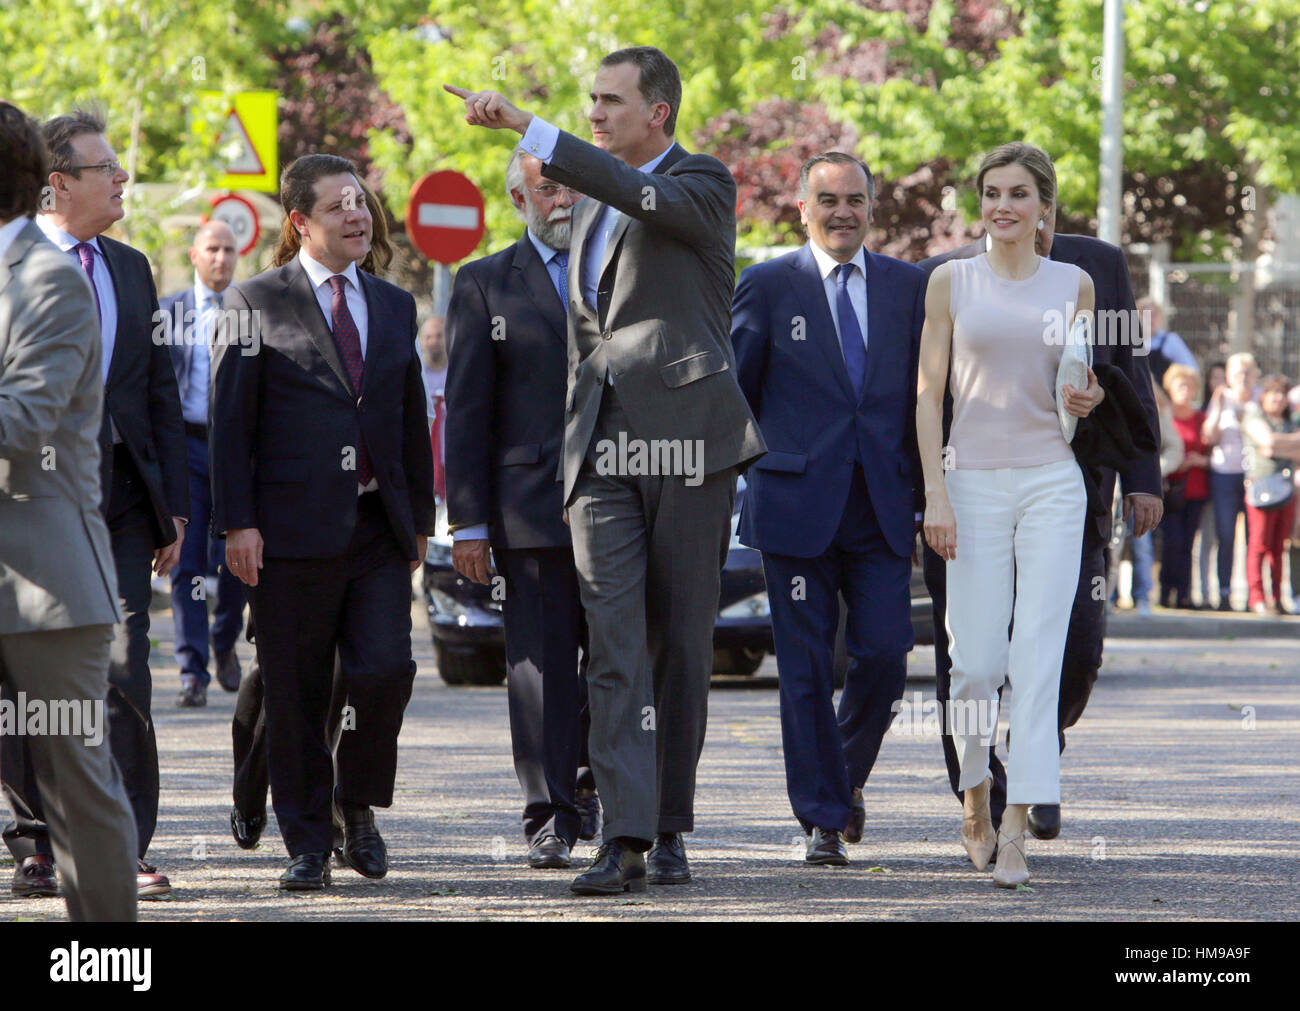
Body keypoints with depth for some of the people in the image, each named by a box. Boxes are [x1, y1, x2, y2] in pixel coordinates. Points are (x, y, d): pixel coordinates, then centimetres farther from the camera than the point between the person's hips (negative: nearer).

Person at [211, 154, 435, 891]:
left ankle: (359, 804, 13)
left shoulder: (394, 306, 15)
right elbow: (231, 421, -3)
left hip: (378, 528, 3)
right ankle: (308, 844, 10)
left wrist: (420, 517, 16)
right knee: (296, 694, 0)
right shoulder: (258, 304, 1)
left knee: (387, 669, -10)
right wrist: (238, 522, -10)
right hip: (293, 526, -3)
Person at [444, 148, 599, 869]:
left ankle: (593, 785, 23)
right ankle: (548, 821, -1)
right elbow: (466, 410, 4)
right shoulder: (484, 286, 8)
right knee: (542, 663, -4)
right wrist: (468, 523, -3)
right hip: (532, 504, -2)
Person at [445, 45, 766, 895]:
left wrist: (525, 126, -27)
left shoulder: (704, 186, -1)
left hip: (685, 441, -5)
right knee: (615, 648, -8)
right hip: (603, 455, 5)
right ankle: (627, 837, -16)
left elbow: (643, 197, -24)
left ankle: (672, 827, 14)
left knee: (682, 646, 3)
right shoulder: (593, 207, 20)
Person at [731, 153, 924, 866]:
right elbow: (731, 391, 7)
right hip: (797, 505, -2)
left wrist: (927, 492, 8)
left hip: (883, 506, 2)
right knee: (806, 667, -1)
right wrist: (765, 461, 2)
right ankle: (823, 818, 8)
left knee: (884, 656, -4)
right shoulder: (768, 286, 2)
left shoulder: (909, 287, 10)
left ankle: (848, 774, 24)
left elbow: (925, 394, 12)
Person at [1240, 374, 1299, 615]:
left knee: (1278, 546, 3)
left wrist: (1276, 450, -7)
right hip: (1261, 485, -5)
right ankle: (1257, 597, -6)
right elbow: (1268, 440, -12)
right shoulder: (1254, 418, 4)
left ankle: (1276, 598, 4)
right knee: (1259, 544, -8)